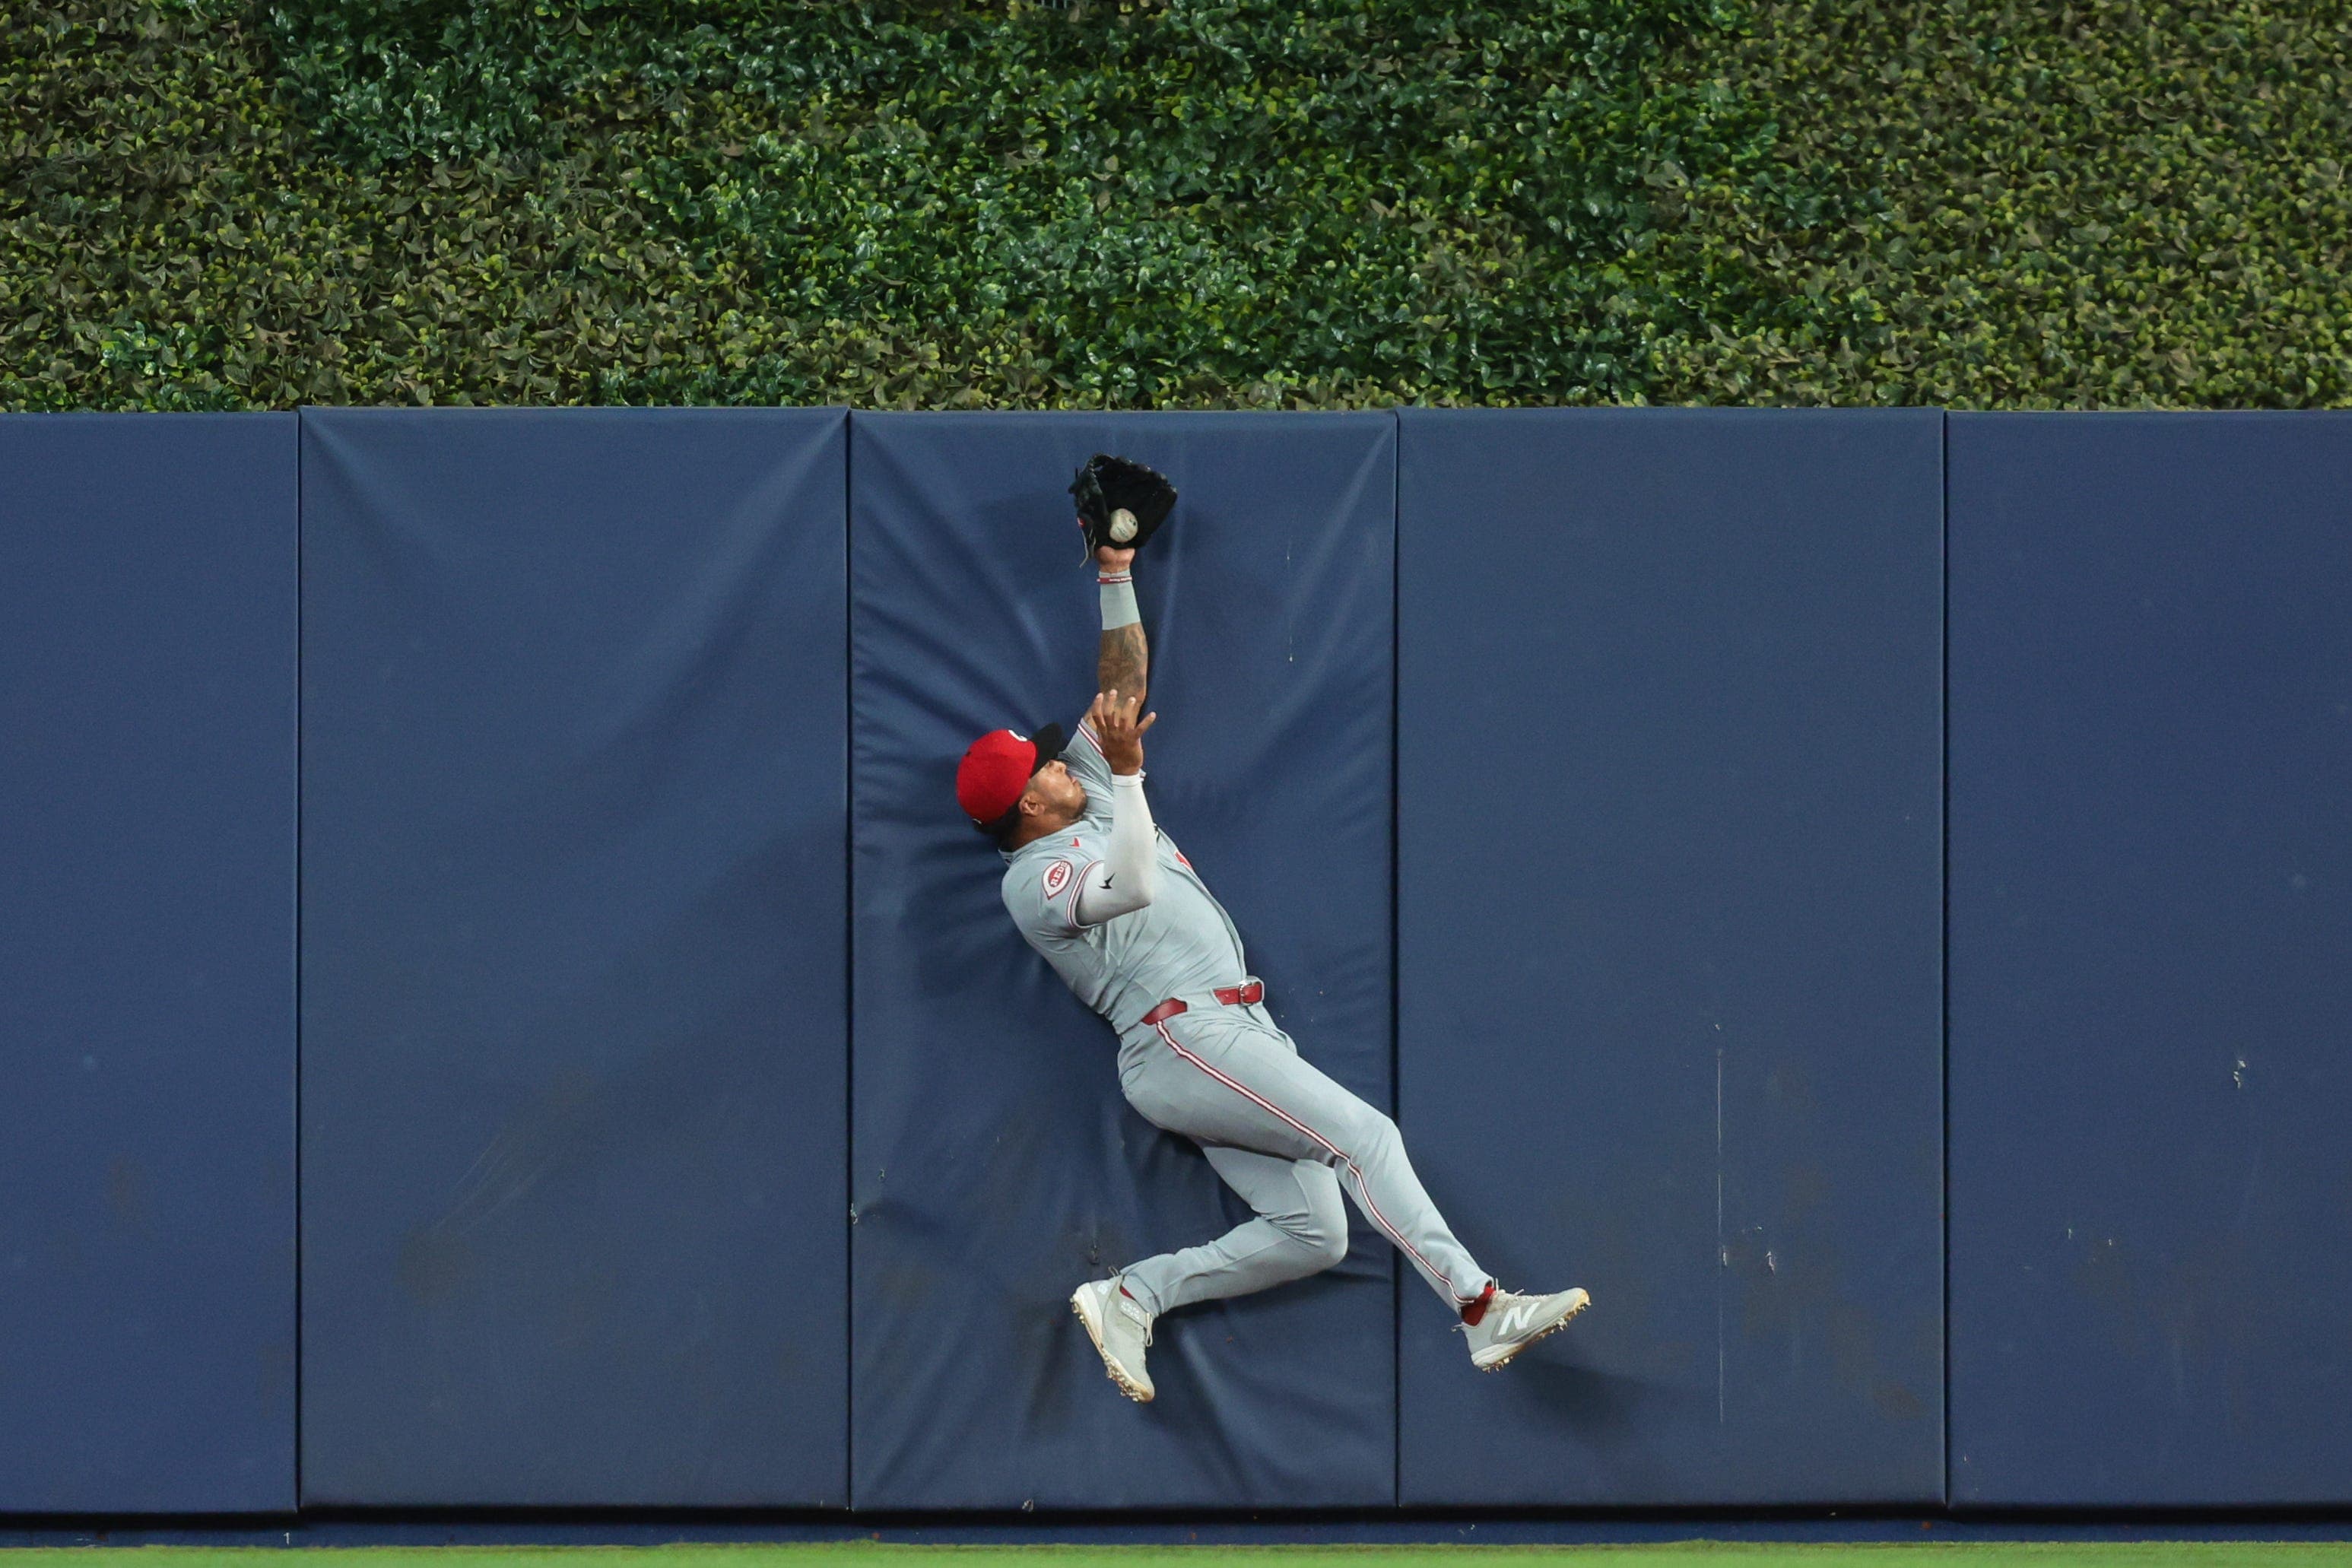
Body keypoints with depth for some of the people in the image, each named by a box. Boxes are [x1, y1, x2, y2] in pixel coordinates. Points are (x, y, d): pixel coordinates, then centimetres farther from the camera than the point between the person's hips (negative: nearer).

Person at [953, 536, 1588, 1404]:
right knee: (1363, 1133, -21)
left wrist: (1115, 573, 17)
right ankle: (1482, 1309, -28)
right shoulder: (1035, 877, -3)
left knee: (1311, 1234, -5)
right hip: (1183, 1036, -10)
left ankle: (1134, 1297, -4)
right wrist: (1127, 774, -27)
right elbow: (1133, 888, -24)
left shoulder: (1092, 802, 24)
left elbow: (1124, 681, 25)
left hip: (1245, 1038, 10)